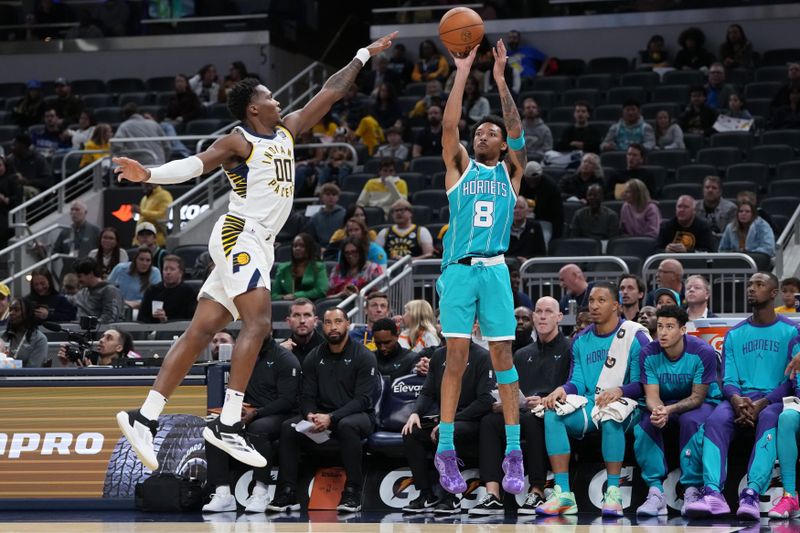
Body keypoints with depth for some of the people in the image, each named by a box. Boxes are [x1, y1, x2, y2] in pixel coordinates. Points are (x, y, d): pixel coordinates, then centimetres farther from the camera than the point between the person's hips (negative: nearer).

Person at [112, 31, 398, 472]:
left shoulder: (287, 130, 18)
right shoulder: (238, 142, -6)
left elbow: (329, 93, 24)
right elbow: (195, 164, -20)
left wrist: (365, 54, 27)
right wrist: (149, 175, -37)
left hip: (258, 245, 8)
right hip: (239, 236, -8)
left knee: (201, 332, 3)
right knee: (258, 323, -21)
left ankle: (143, 418, 0)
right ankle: (228, 425, -26)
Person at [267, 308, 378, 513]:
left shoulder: (364, 356, -6)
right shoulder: (314, 358, 9)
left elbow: (363, 399, -14)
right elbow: (307, 396, 6)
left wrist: (331, 418, -26)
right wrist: (310, 415, -19)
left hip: (358, 415, -4)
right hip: (322, 415, 4)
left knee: (346, 426, -40)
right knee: (288, 427, -22)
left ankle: (352, 494, -33)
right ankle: (287, 494, -21)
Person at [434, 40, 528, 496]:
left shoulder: (511, 171, 11)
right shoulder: (460, 167, 11)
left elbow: (517, 132, -4)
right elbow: (450, 125, -3)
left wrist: (501, 79, -10)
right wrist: (463, 72, -8)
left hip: (495, 270, 0)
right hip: (458, 270, 0)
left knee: (503, 357, -1)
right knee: (457, 358, -4)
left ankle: (514, 452, -2)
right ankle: (446, 450, 0)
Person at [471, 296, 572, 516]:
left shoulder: (568, 350, 6)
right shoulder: (522, 355, 26)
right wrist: (502, 404, 1)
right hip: (523, 414, 6)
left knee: (532, 420, -38)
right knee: (489, 421, -22)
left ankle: (537, 492, -31)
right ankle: (493, 495, -33)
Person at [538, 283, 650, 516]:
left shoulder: (635, 337, -2)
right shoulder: (581, 340, 15)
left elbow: (642, 384, -7)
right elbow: (577, 382, 12)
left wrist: (619, 391, -27)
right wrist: (562, 390, -12)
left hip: (624, 404, -5)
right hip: (589, 406, 5)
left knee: (611, 416, -41)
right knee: (552, 415, -24)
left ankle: (613, 493, -38)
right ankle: (563, 494, -29)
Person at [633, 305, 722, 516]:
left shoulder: (702, 352, -21)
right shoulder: (649, 354, -11)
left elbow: (697, 397, -19)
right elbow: (652, 396, -13)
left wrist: (670, 410, -37)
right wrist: (657, 410, -39)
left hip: (701, 403, -3)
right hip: (664, 403, 3)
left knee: (691, 421, -37)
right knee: (644, 425, -29)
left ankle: (692, 491, -30)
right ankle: (656, 492, -29)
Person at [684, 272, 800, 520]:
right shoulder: (734, 334, 17)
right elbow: (728, 380, 9)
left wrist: (761, 404, -19)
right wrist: (737, 401, -15)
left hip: (775, 399, -3)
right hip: (740, 398, 3)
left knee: (769, 418, -38)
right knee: (716, 420, -30)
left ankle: (752, 493, -51)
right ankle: (712, 493, -46)